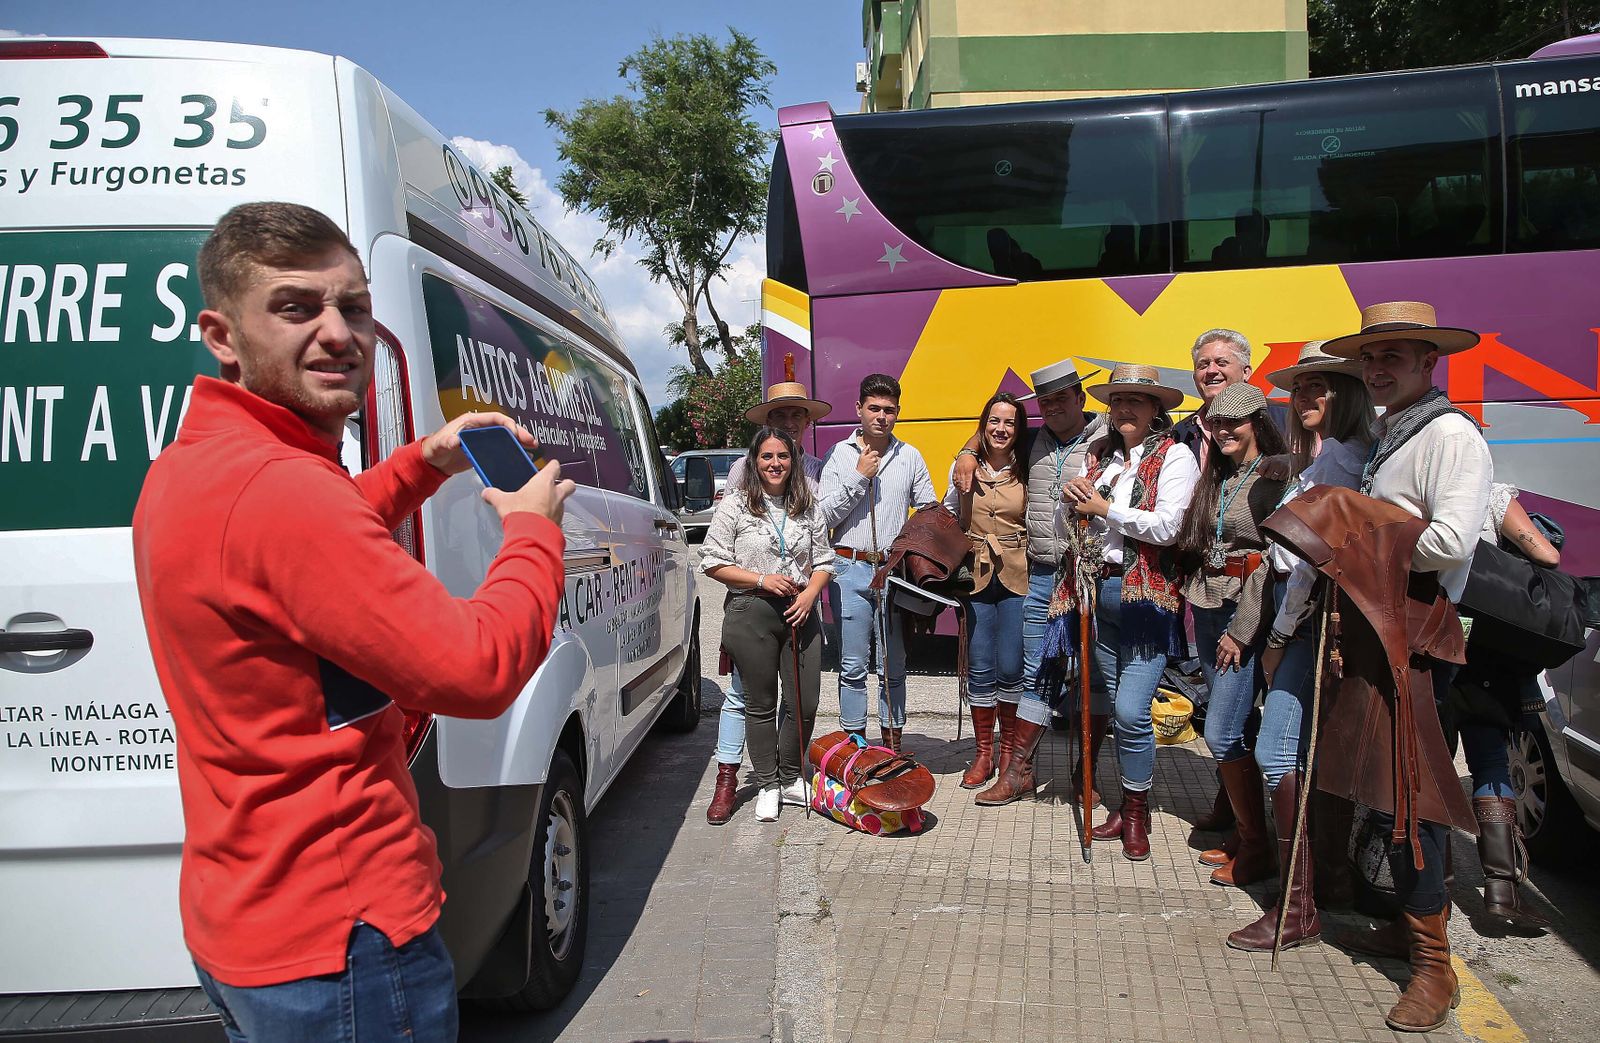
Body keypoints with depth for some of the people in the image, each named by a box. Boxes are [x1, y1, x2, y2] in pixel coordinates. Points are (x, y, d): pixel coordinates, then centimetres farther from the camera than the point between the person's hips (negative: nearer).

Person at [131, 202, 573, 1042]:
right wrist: (532, 528, -10)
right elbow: (476, 670, -27)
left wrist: (423, 462, 15)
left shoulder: (182, 472, 5)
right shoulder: (277, 485, -27)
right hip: (337, 938, -9)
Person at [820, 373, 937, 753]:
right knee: (852, 666, 2)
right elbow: (826, 515, -2)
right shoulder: (840, 455, 4)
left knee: (894, 666, 7)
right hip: (850, 569, -1)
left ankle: (893, 745, 18)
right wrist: (858, 476, -8)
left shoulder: (910, 457, 9)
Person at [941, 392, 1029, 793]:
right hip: (975, 575, 1)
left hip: (1017, 576, -1)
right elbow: (948, 516, 15)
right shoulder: (963, 468, 4)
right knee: (980, 667, 5)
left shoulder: (1028, 471, 0)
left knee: (1011, 667, 0)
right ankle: (983, 754, 18)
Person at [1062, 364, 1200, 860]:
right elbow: (1066, 522, 16)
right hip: (1100, 591, 6)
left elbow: (1168, 526, -16)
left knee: (1132, 711, -9)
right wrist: (1072, 503, -6)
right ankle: (1128, 806, 26)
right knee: (1117, 707, 13)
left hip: (1147, 595, -6)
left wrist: (1105, 508, -11)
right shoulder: (1101, 456, 13)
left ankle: (1137, 812, 10)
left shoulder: (1174, 456, -4)